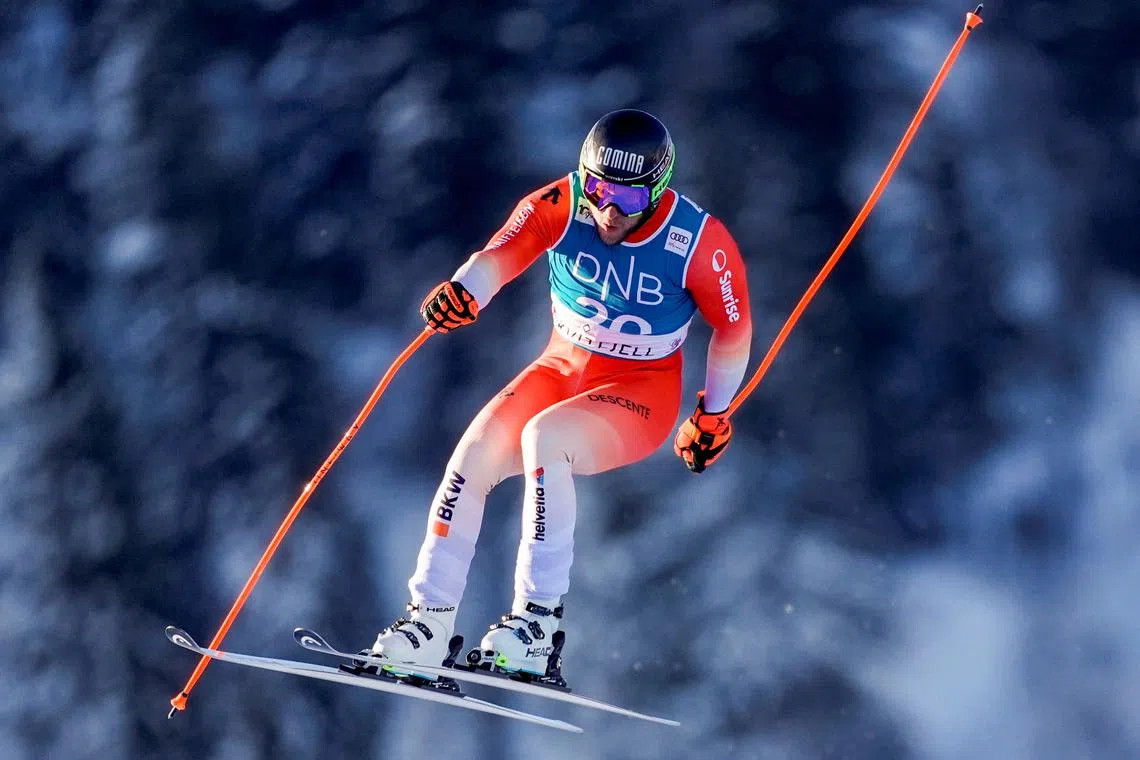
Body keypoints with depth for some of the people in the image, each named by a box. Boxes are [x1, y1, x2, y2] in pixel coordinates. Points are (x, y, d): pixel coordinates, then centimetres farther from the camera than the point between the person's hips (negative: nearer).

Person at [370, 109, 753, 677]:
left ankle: (539, 616, -28)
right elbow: (501, 254, -33)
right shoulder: (559, 207, -17)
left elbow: (734, 329, -5)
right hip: (563, 369, 4)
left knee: (543, 436, -33)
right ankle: (430, 620, -10)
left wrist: (715, 414, 8)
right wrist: (462, 292, -56)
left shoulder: (700, 243, -21)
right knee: (476, 453, -22)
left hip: (641, 395, -3)